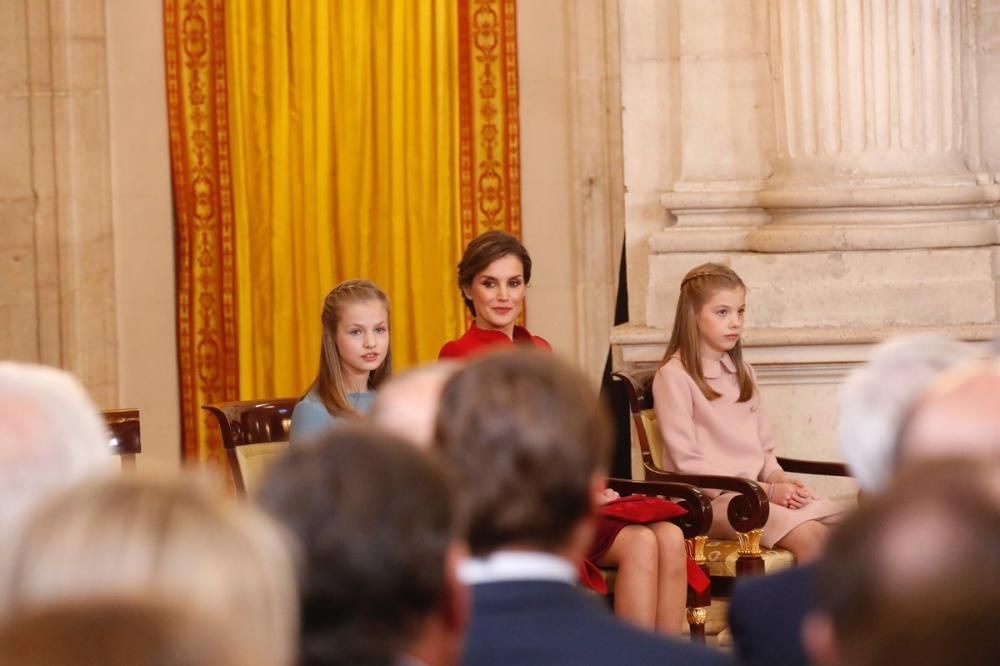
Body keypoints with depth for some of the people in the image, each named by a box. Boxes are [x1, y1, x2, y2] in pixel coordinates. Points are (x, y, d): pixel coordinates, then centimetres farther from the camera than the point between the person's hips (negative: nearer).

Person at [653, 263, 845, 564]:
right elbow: (688, 464, -10)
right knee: (810, 536, -30)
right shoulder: (674, 376, -5)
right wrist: (766, 491, -14)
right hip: (710, 499, -7)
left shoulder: (742, 372, 19)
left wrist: (778, 479, -3)